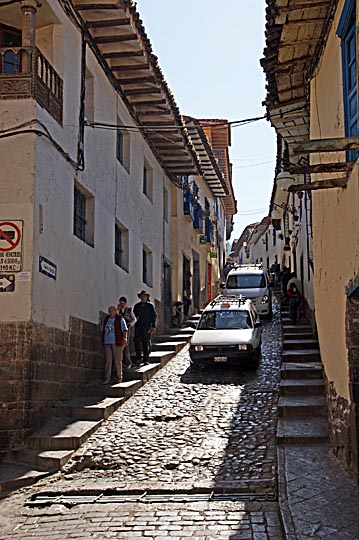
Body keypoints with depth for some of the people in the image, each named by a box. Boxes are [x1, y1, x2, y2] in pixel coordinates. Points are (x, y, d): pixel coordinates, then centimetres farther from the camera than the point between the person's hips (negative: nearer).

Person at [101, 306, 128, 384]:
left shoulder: (120, 319, 1)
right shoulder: (106, 319, 16)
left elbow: (124, 330, -7)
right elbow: (103, 330, 22)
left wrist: (125, 338, -21)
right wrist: (102, 341, 18)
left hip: (117, 343, -4)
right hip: (107, 343, 4)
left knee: (117, 361, -2)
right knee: (108, 361, -1)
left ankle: (119, 378, 9)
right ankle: (107, 379, -2)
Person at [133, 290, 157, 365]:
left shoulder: (150, 306, 3)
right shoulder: (137, 306, 12)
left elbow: (154, 316, 3)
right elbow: (134, 313, 24)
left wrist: (153, 326, -5)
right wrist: (136, 317, 0)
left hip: (147, 326, -2)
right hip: (138, 326, 3)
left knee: (146, 343, 0)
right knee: (137, 342, -7)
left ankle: (146, 359, 5)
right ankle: (138, 358, -2)